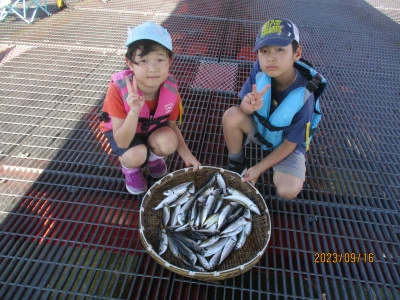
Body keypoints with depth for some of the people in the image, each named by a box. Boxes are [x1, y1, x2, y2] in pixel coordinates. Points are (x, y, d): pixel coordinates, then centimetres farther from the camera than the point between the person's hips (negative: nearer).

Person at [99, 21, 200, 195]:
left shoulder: (170, 88, -24)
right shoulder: (118, 88, -34)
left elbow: (171, 125, -6)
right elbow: (122, 143, -34)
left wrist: (186, 154, -18)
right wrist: (134, 111, -51)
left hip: (152, 127, 3)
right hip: (121, 130, -2)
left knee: (168, 143, -29)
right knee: (136, 155, -32)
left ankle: (154, 158, 9)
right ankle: (129, 167, 7)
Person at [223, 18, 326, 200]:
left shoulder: (303, 97, -30)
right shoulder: (259, 70, -23)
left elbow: (289, 143, -20)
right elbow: (245, 108, -15)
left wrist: (258, 168, -18)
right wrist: (249, 106, -41)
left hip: (286, 142, -3)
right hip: (259, 127, 3)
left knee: (288, 191, -24)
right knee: (231, 116, -28)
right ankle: (236, 164, -3)